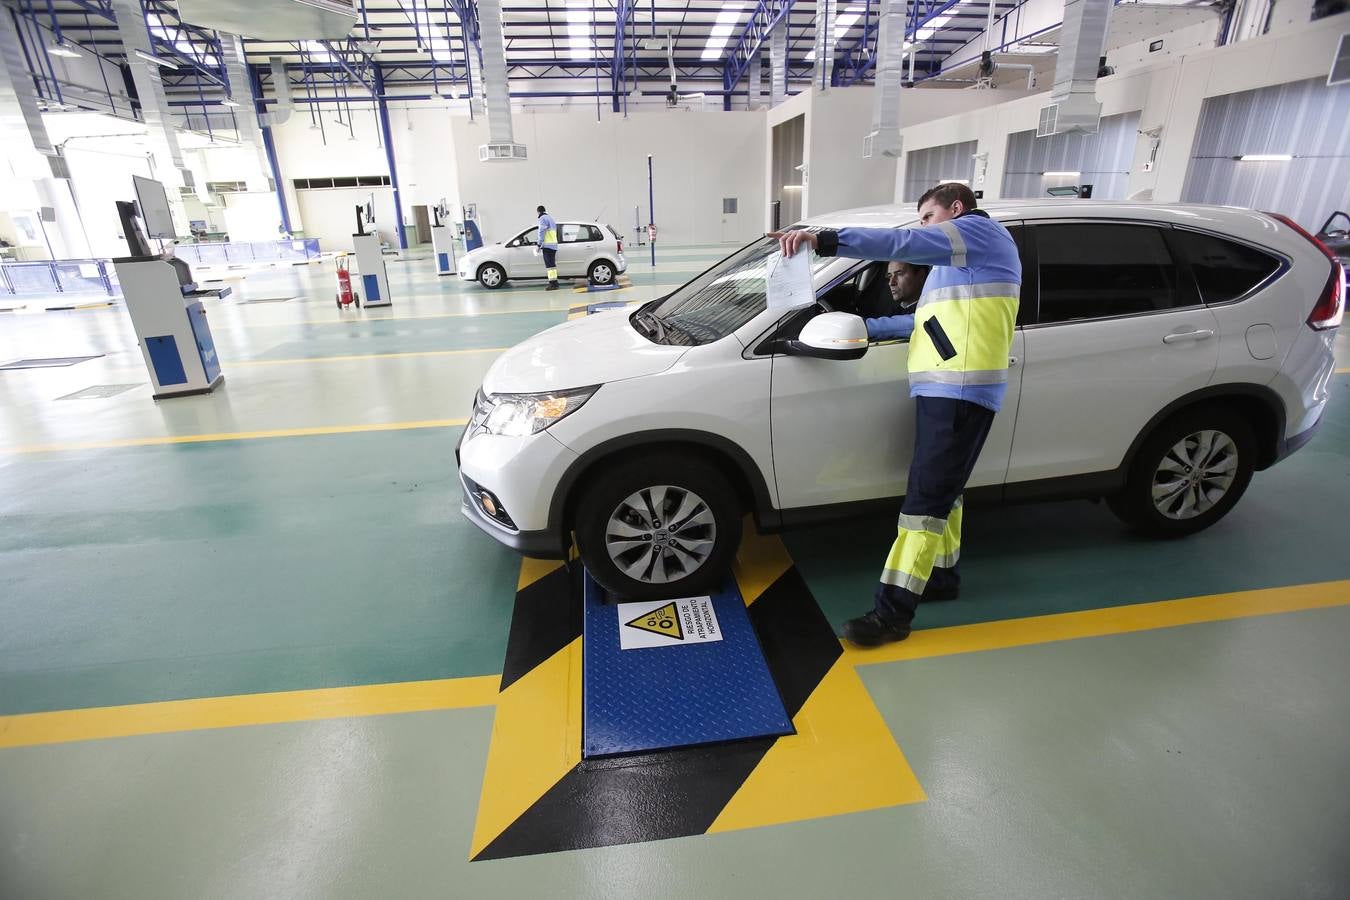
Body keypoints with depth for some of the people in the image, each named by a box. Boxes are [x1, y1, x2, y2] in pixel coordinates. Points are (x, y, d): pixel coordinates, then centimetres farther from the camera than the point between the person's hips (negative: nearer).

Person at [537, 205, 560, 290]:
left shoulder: (543, 218, -5)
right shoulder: (551, 218, 24)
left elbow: (542, 232, -14)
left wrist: (539, 244, -12)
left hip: (547, 245, -9)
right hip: (554, 245, 9)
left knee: (550, 265, -13)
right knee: (552, 264, 14)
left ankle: (553, 284, -18)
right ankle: (554, 282, 18)